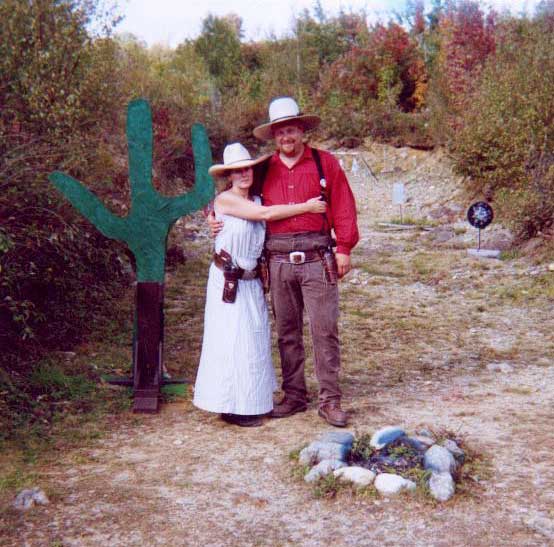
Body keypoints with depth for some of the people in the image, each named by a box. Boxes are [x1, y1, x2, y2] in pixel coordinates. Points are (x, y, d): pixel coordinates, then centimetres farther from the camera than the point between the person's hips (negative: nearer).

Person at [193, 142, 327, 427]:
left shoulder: (256, 199, 10)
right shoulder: (225, 199, -11)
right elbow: (267, 214, -18)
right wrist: (306, 207, -13)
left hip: (251, 280, 7)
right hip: (228, 280, -7)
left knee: (254, 339, 10)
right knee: (232, 339, -2)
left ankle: (250, 399, 21)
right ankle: (232, 407, 7)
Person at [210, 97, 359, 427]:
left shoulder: (325, 163, 5)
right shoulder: (264, 169, 12)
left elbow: (343, 207, 1)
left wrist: (344, 248, -5)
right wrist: (217, 217, 8)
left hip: (317, 259, -3)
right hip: (279, 261, 3)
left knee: (325, 330, -4)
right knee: (287, 333, 9)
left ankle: (330, 400, 3)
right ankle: (294, 396, 20)